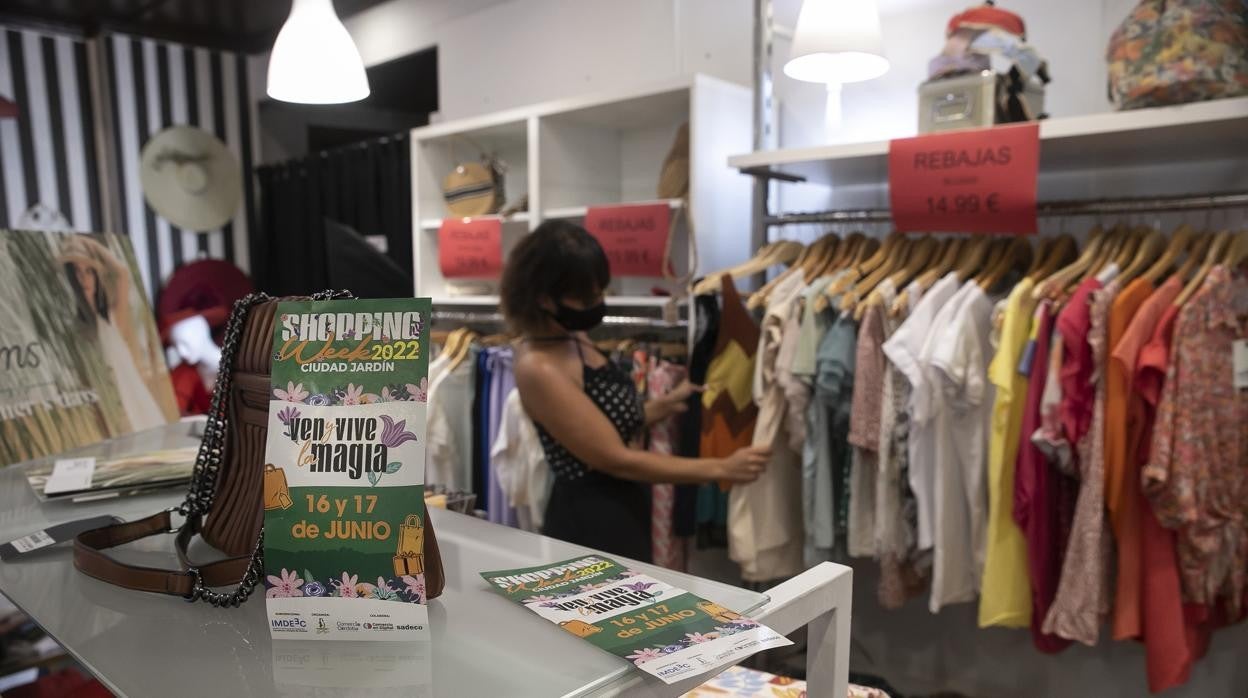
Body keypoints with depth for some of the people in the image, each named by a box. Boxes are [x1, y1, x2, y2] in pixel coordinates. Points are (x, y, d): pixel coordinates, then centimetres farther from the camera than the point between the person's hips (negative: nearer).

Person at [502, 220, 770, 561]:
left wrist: (665, 406, 1)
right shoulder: (540, 369, -24)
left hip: (619, 515, 9)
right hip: (590, 525, -9)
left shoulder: (573, 338, 3)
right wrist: (720, 469, -21)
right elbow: (616, 460, -23)